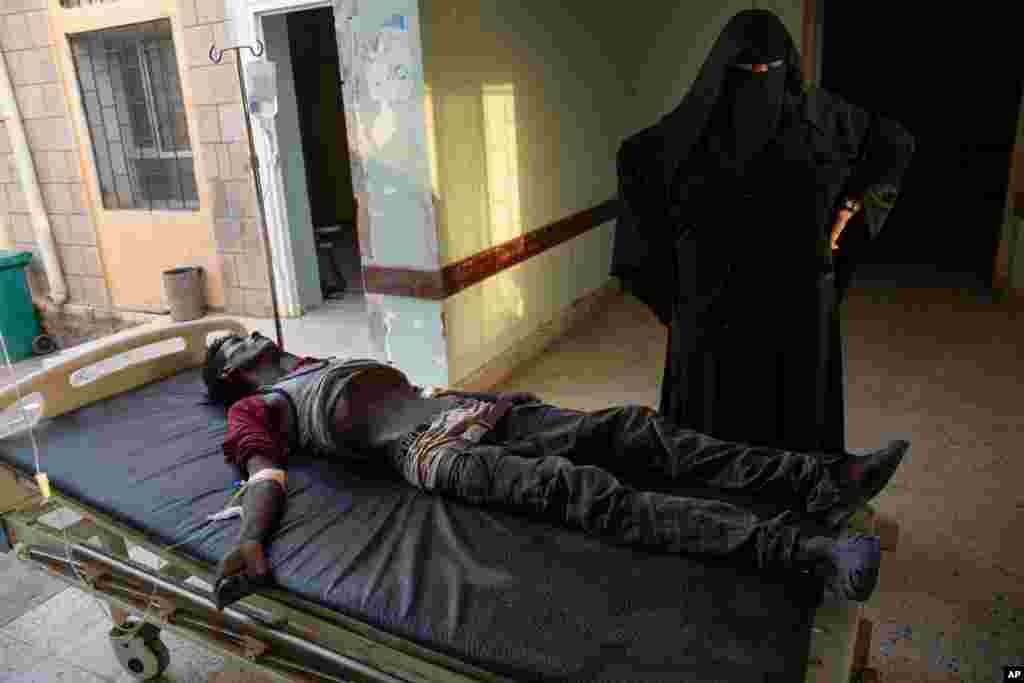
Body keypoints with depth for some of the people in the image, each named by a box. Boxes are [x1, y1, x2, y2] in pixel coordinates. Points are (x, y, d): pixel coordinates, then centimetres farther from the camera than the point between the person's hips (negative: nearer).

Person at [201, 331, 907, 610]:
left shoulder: (324, 363, 33)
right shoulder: (255, 408, 15)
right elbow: (267, 476, -3)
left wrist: (493, 395, 28)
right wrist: (250, 544, -23)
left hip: (467, 409, 7)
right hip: (428, 447, -7)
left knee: (633, 426, -9)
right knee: (578, 488, -29)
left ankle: (822, 481, -12)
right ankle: (799, 547, -38)